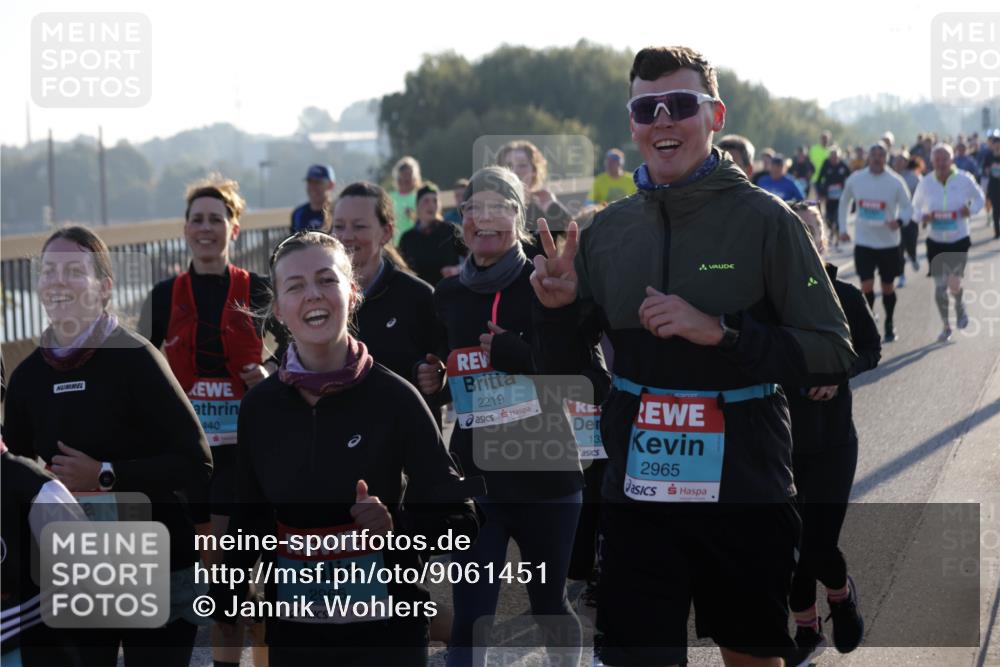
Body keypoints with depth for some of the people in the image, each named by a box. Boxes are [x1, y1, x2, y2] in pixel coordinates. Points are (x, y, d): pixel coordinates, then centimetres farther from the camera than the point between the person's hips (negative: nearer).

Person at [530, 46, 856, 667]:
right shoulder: (607, 232, 4)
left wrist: (720, 330, -22)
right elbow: (563, 365, 11)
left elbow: (835, 356, -12)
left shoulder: (764, 219, -7)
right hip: (638, 491, 2)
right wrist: (557, 308, -10)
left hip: (744, 492, -2)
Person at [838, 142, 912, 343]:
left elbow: (907, 207, -5)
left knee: (888, 287, 10)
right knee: (867, 287, -9)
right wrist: (842, 228, 10)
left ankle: (889, 324, 30)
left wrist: (899, 220, -26)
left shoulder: (895, 181, -9)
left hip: (889, 243, 0)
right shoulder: (855, 179, -3)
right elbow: (845, 202, 14)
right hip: (863, 242, 1)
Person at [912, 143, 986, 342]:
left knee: (954, 284, -9)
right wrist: (923, 217, -14)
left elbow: (979, 199, 6)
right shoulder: (926, 183, -7)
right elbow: (915, 207, 8)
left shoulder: (964, 180, -10)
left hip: (959, 241, -1)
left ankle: (960, 306, 28)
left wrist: (971, 210, -14)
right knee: (939, 287, 3)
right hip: (935, 242, 1)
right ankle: (946, 326, 23)